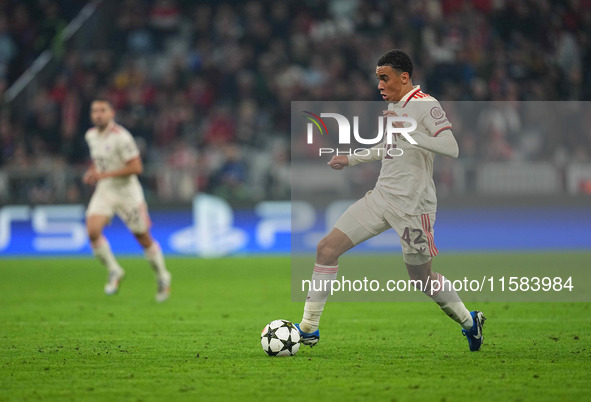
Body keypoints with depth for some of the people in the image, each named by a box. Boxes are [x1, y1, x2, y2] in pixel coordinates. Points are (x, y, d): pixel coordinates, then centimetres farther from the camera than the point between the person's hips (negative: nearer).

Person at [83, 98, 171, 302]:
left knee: (143, 238, 4)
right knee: (93, 231, -17)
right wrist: (92, 171, 4)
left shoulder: (121, 137, -19)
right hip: (104, 192, 5)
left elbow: (136, 167, -21)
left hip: (127, 192, -5)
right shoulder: (91, 135, 5)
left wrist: (105, 174, -23)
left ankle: (162, 277, 25)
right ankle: (114, 271, 1)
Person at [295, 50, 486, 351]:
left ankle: (469, 321, 31)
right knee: (327, 247, -4)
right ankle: (308, 329, 1)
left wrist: (409, 132, -33)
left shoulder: (425, 105, -14)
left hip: (412, 206, -8)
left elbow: (452, 149, -25)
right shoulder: (393, 106, 12)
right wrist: (351, 159, 28)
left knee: (421, 278, 4)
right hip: (381, 198, 8)